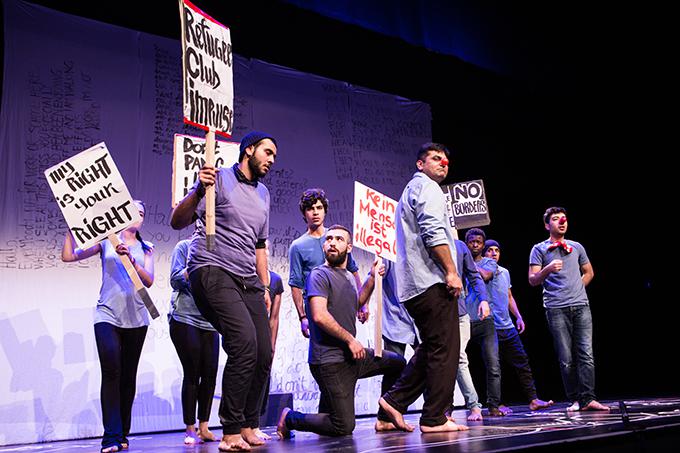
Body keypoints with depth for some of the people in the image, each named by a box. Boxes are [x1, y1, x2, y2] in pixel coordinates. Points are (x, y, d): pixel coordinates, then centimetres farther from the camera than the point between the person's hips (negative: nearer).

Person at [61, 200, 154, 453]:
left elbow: (149, 281, -1)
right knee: (111, 372, -16)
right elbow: (68, 256, 2)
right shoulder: (106, 241, 8)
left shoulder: (146, 249, 14)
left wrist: (130, 259, -15)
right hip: (108, 315, -2)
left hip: (136, 318, 3)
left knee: (129, 376, 4)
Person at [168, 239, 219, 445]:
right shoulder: (184, 247, 4)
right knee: (192, 373, -3)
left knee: (209, 373, -1)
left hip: (209, 322, 4)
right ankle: (190, 430, 6)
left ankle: (203, 428, 9)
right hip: (185, 318, -4)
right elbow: (175, 279, -4)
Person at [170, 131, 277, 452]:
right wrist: (198, 191, -24)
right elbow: (177, 222, -8)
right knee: (245, 342, -24)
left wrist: (265, 287, 21)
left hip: (248, 281, 7)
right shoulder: (219, 178, -1)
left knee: (264, 354, -1)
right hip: (212, 271, -7)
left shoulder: (263, 194, 21)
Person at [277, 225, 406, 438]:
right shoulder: (320, 275, -12)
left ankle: (384, 420, 23)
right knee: (343, 427, -11)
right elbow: (319, 316, -24)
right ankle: (289, 418, 9)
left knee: (397, 363, 17)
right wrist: (350, 339, -17)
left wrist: (372, 278, 19)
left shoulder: (348, 276, 14)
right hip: (330, 361, -9)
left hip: (352, 356, 9)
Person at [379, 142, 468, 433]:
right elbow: (433, 232, -17)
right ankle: (434, 419, -4)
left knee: (430, 349, 15)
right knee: (444, 349, -7)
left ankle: (395, 401, 10)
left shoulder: (410, 191, 29)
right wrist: (452, 271, -18)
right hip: (432, 281, -10)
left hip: (412, 286, 10)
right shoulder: (427, 187, -3)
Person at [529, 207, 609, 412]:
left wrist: (576, 289, 15)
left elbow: (589, 272, 29)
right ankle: (575, 400, 5)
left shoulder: (576, 247, 18)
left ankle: (588, 399, -5)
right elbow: (533, 280, 0)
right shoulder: (539, 249, 7)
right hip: (556, 309, -3)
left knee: (586, 354, -6)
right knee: (566, 359, -2)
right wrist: (548, 269, -18)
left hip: (581, 306, 3)